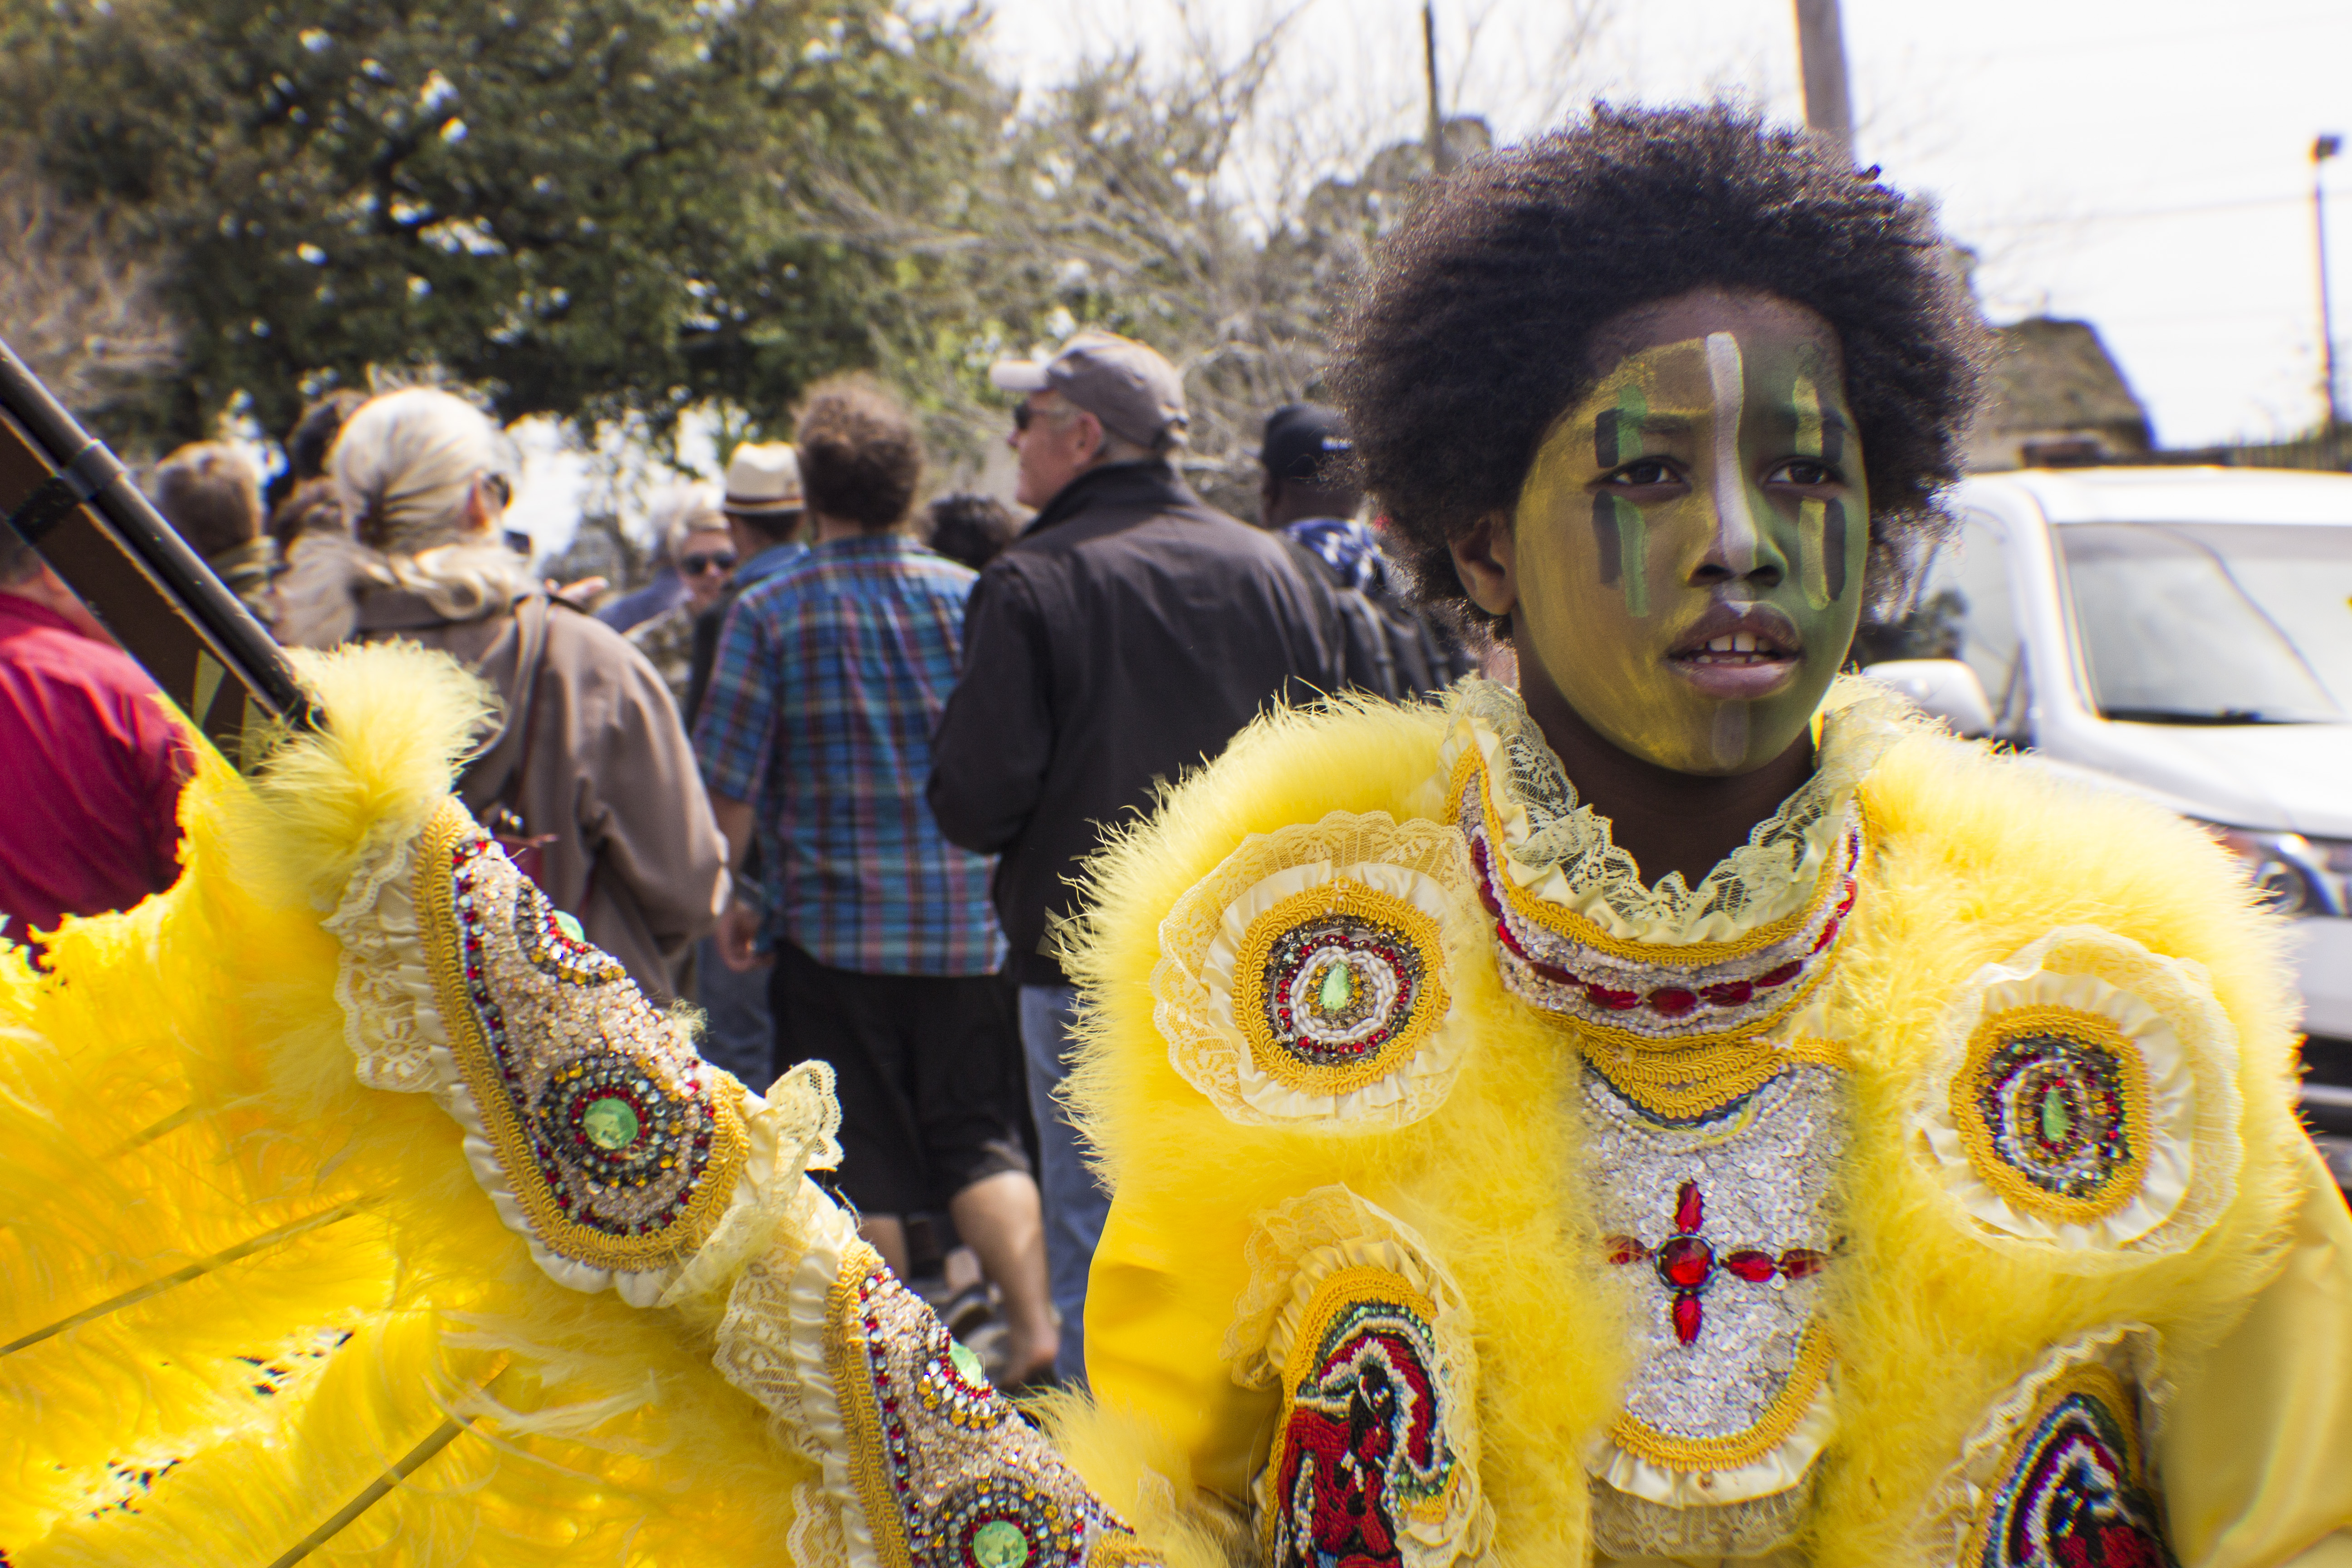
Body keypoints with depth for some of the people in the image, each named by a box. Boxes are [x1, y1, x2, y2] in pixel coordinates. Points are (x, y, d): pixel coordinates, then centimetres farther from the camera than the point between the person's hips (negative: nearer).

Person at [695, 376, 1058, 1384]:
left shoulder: (769, 613, -7)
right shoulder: (970, 597, 1)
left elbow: (729, 789, -8)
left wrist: (724, 904, 6)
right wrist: (1005, 877, 19)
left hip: (832, 931, -2)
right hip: (967, 923, 2)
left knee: (861, 1159, 8)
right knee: (978, 1134, 13)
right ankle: (1033, 1320, -2)